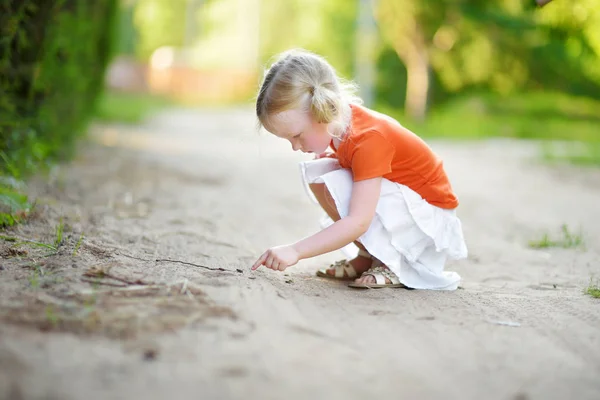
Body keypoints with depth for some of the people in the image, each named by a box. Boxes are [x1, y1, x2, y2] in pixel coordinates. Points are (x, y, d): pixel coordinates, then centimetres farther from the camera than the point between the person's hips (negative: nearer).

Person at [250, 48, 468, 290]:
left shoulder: (368, 139, -31)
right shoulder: (340, 121, -6)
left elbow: (358, 222, -38)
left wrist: (295, 251, -43)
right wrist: (332, 158, -2)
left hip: (429, 211, -9)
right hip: (397, 203, 9)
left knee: (336, 186, -29)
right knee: (315, 172, -3)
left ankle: (397, 264, -12)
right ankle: (368, 255, 1)